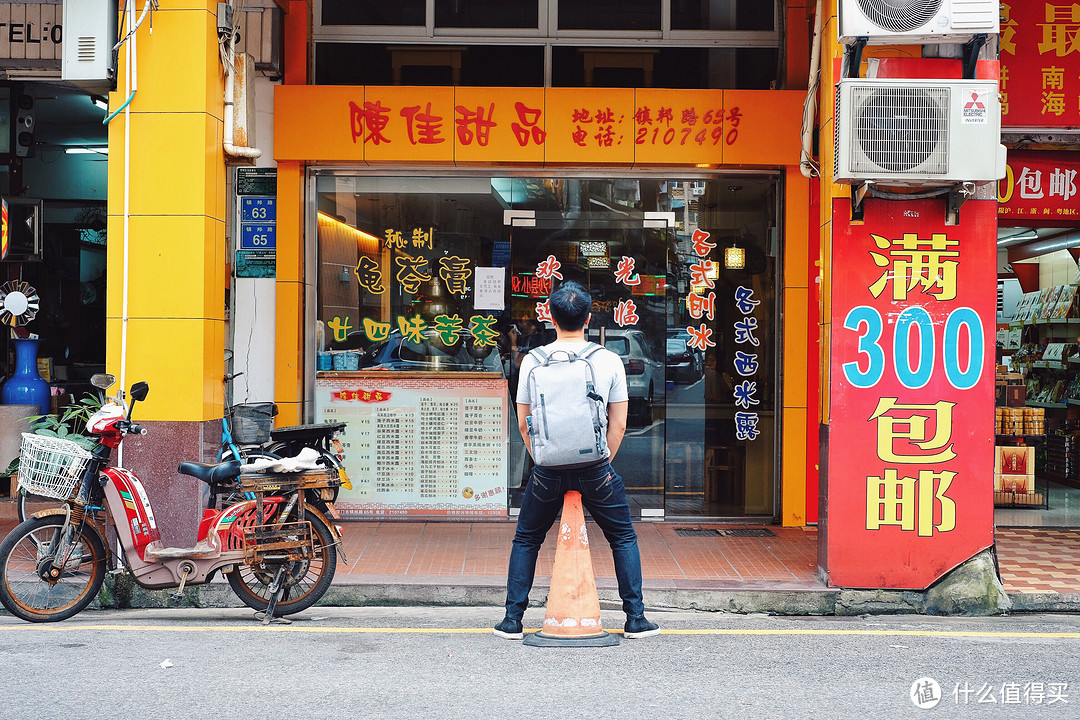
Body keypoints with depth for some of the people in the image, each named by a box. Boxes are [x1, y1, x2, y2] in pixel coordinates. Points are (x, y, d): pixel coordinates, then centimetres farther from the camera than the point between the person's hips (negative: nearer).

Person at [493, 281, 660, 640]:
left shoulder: (532, 361, -2)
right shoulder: (609, 360, -3)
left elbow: (523, 424, 4)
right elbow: (619, 425, 1)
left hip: (547, 471, 1)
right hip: (596, 469, 0)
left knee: (526, 540, 19)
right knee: (624, 539, 18)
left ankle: (512, 620, 19)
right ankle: (635, 619, 18)